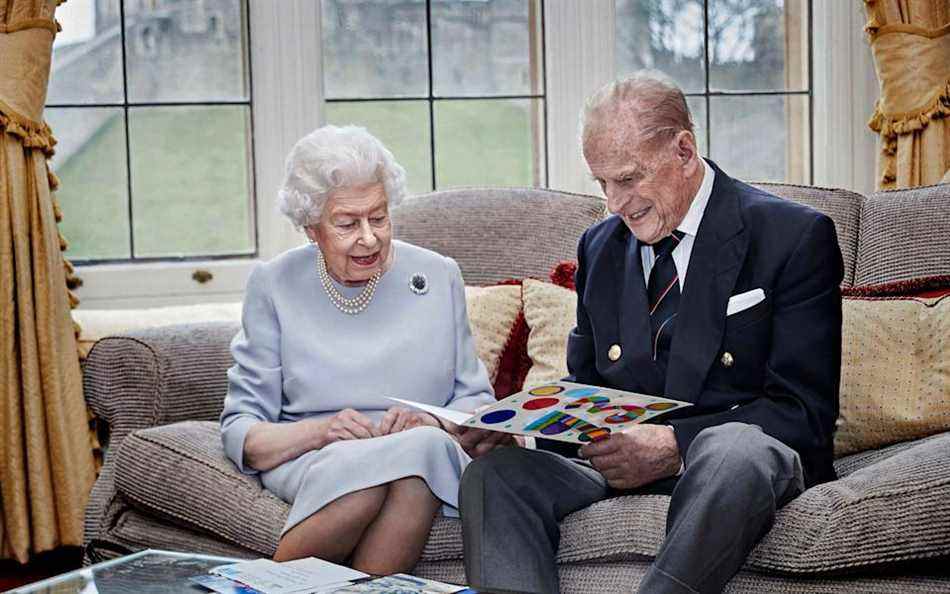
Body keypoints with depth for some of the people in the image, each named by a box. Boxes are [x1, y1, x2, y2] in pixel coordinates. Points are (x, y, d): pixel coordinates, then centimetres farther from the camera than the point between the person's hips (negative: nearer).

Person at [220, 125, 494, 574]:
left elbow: (475, 400, 13)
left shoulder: (439, 276, 11)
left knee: (424, 445, -36)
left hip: (430, 455, 1)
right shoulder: (273, 285, 6)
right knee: (366, 464, -38)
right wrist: (320, 431, -17)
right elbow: (241, 431, 3)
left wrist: (431, 423, -10)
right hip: (310, 463, -1)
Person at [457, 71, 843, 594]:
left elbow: (805, 411, -9)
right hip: (619, 455, 5)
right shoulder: (599, 246, 15)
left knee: (735, 449, -40)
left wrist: (674, 444, -22)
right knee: (493, 473, -23)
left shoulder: (794, 237, -3)